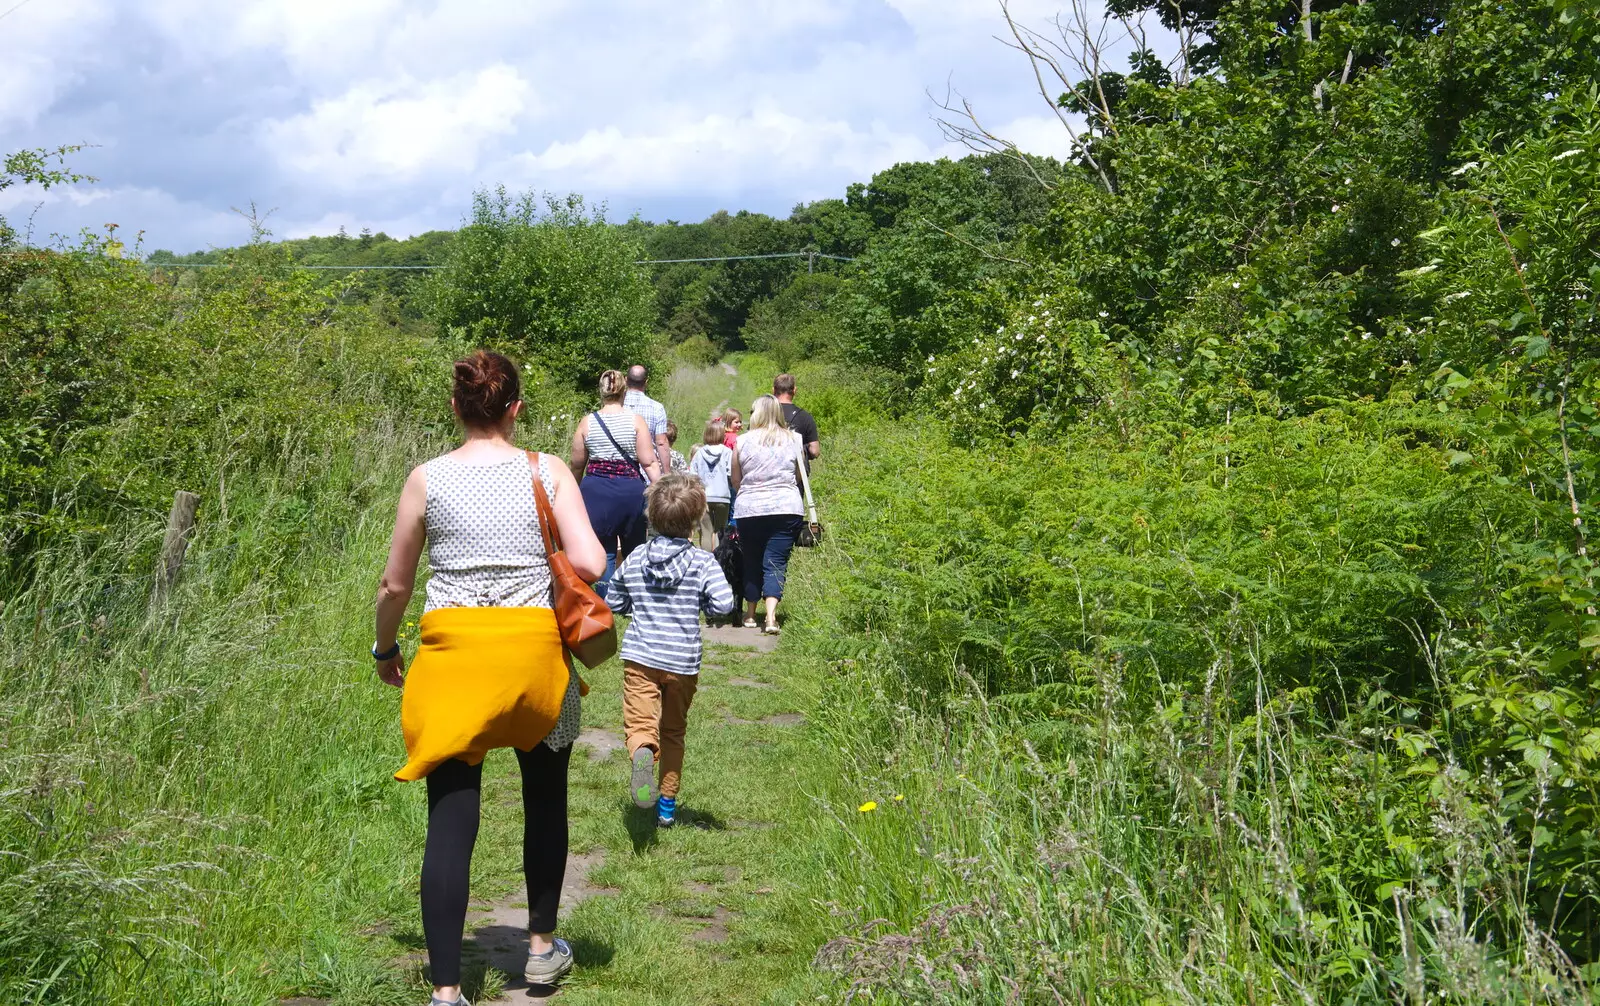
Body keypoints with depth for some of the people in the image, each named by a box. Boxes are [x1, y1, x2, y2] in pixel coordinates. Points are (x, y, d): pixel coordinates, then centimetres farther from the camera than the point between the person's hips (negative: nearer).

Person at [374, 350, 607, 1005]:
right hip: (534, 651, 0)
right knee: (544, 798, 22)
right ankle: (542, 948, 36)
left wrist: (385, 650, 23)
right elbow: (590, 566, -12)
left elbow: (394, 586, 7)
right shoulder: (548, 472, -2)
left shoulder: (427, 479, 1)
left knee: (450, 821, 3)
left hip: (451, 652, 0)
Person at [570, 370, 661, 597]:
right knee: (635, 550, 14)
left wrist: (574, 489, 24)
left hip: (596, 491, 0)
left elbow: (577, 464, 8)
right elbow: (648, 462, -9)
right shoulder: (636, 420, -3)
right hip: (631, 490, 0)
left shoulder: (587, 422, 1)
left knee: (604, 553, 5)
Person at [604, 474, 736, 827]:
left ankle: (642, 753, -42)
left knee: (639, 722, -7)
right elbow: (724, 603, -17)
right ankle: (667, 804, 23)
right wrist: (700, 603, 3)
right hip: (683, 662, 0)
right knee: (673, 731, 16)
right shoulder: (702, 562, -7)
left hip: (640, 656, 0)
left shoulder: (634, 559, 2)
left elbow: (613, 602, 11)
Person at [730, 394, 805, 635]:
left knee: (752, 561, 14)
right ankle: (771, 616, -14)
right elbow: (800, 477, 14)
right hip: (787, 508, 0)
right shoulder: (794, 440, 2)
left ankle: (750, 614, 23)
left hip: (748, 509, 0)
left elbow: (735, 480, 7)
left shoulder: (743, 441, 0)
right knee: (776, 562, -1)